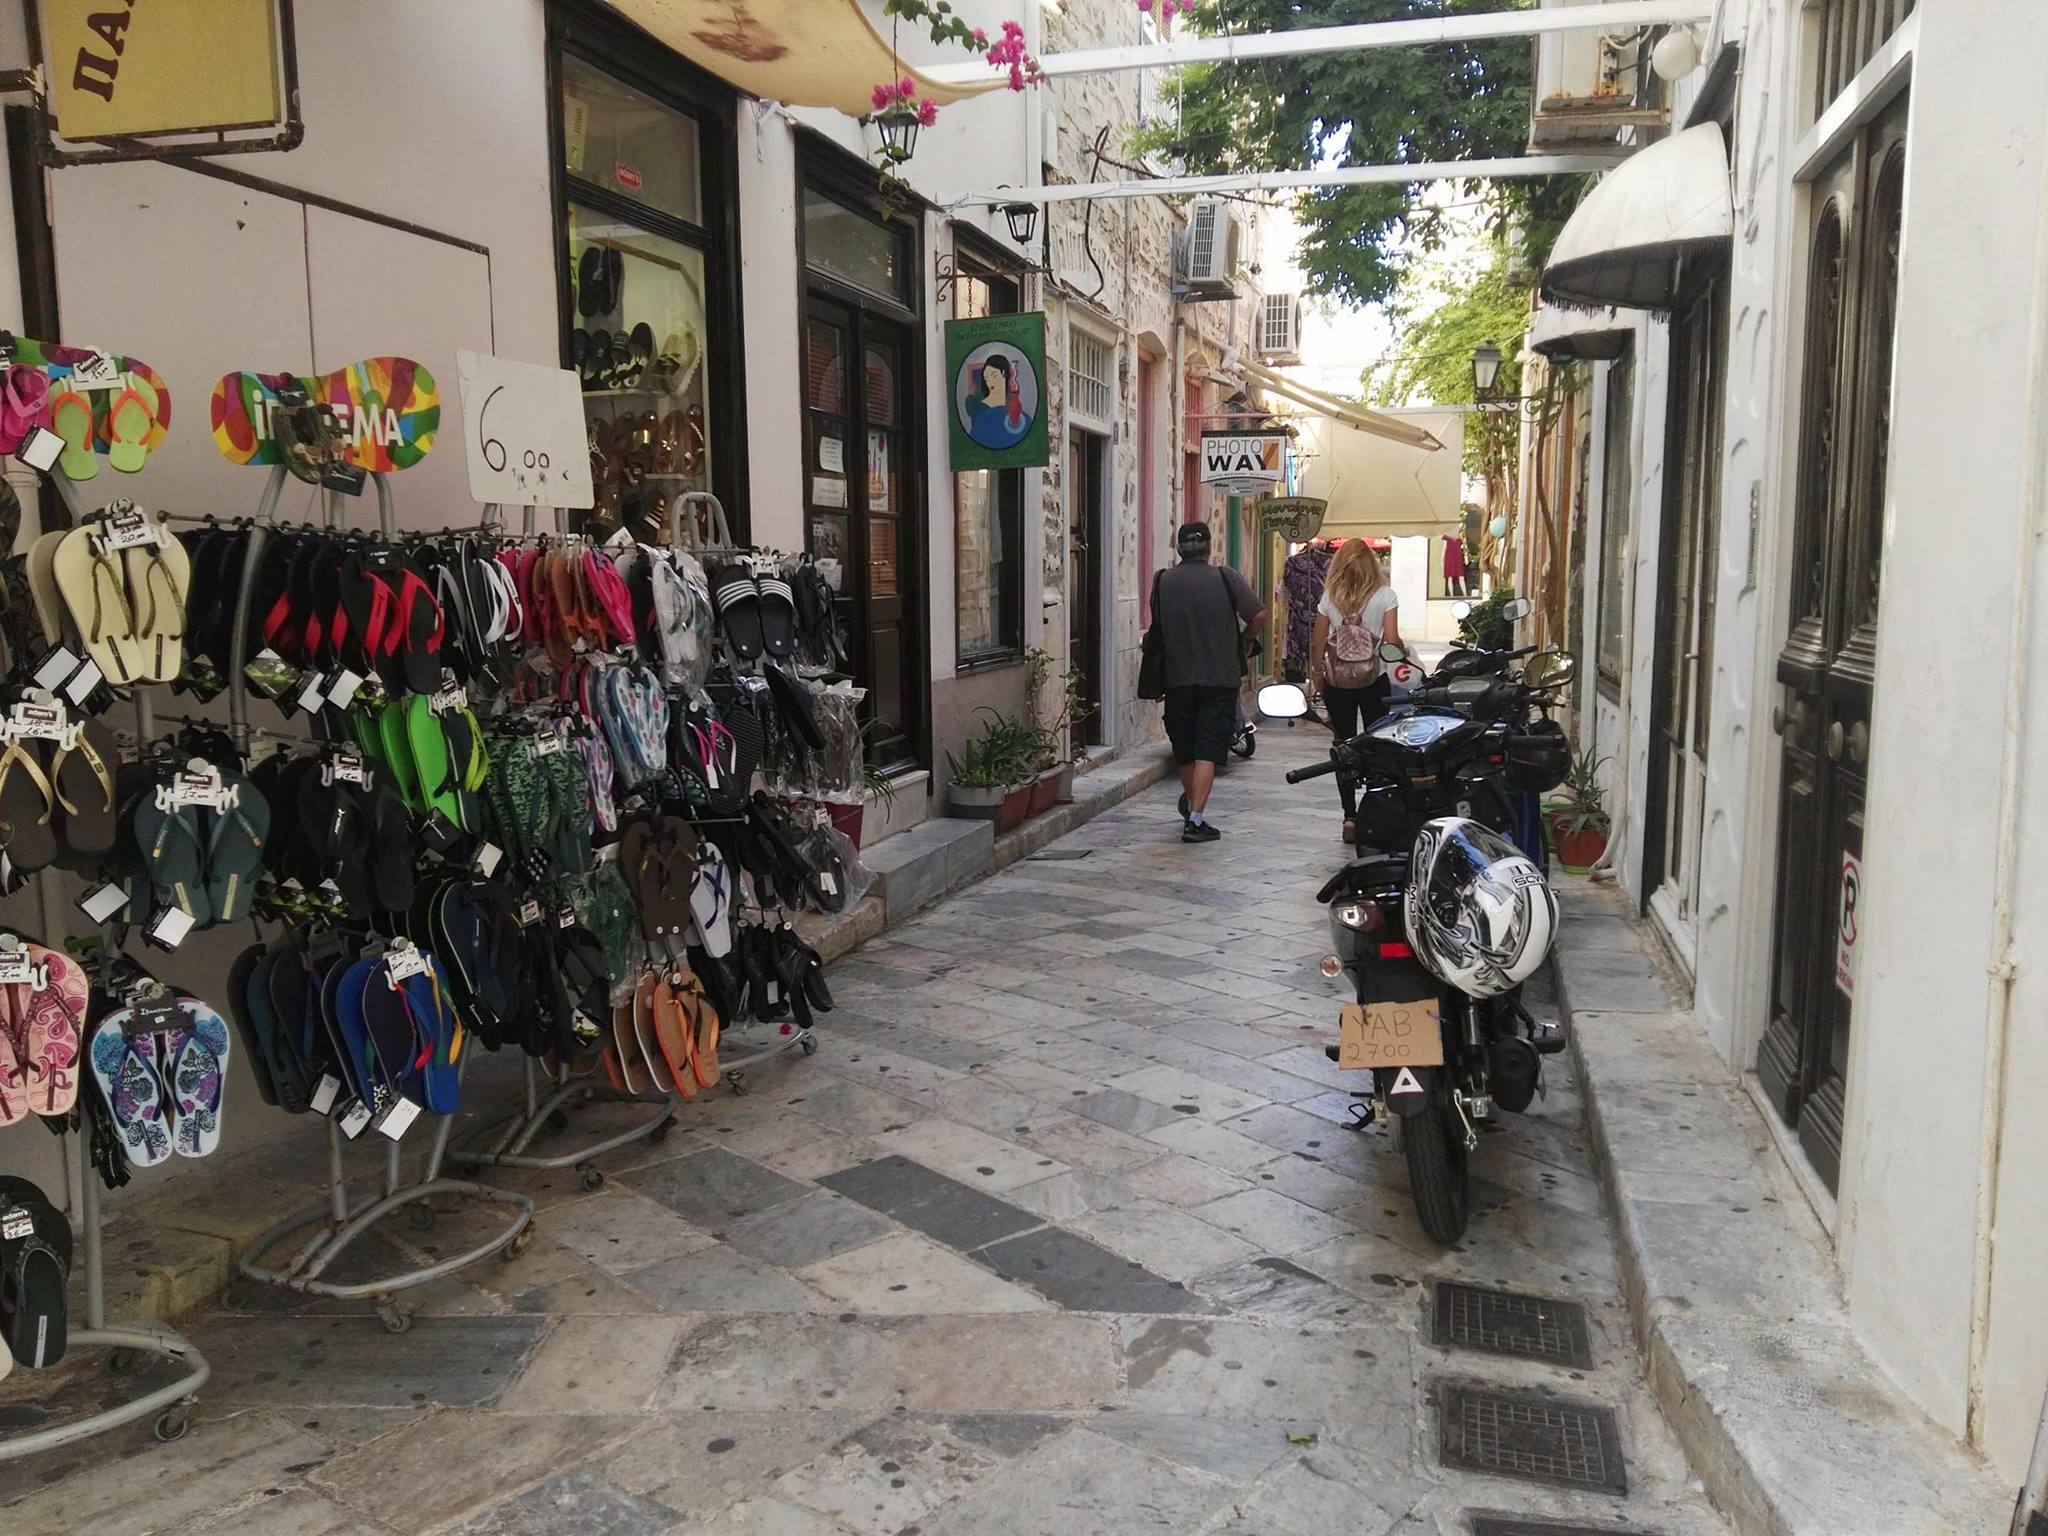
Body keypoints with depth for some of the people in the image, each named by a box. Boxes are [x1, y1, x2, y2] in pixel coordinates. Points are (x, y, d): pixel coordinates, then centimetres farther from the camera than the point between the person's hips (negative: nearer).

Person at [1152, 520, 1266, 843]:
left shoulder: (1163, 582, -1)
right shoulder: (1225, 578, -6)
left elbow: (1157, 628, 6)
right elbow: (1259, 614, -10)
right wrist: (1241, 638, 9)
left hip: (1178, 679, 2)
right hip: (1220, 677, -2)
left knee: (1184, 751, 16)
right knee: (1208, 751, -3)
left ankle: (1192, 807, 35)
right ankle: (1196, 819, -11)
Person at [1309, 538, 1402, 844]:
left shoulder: (1330, 597, -1)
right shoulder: (1384, 595, -6)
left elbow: (1317, 642, 1)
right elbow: (1392, 640, -11)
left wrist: (1317, 673, 15)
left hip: (1337, 682, 1)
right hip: (1374, 681, -1)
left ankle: (1350, 815, 2)